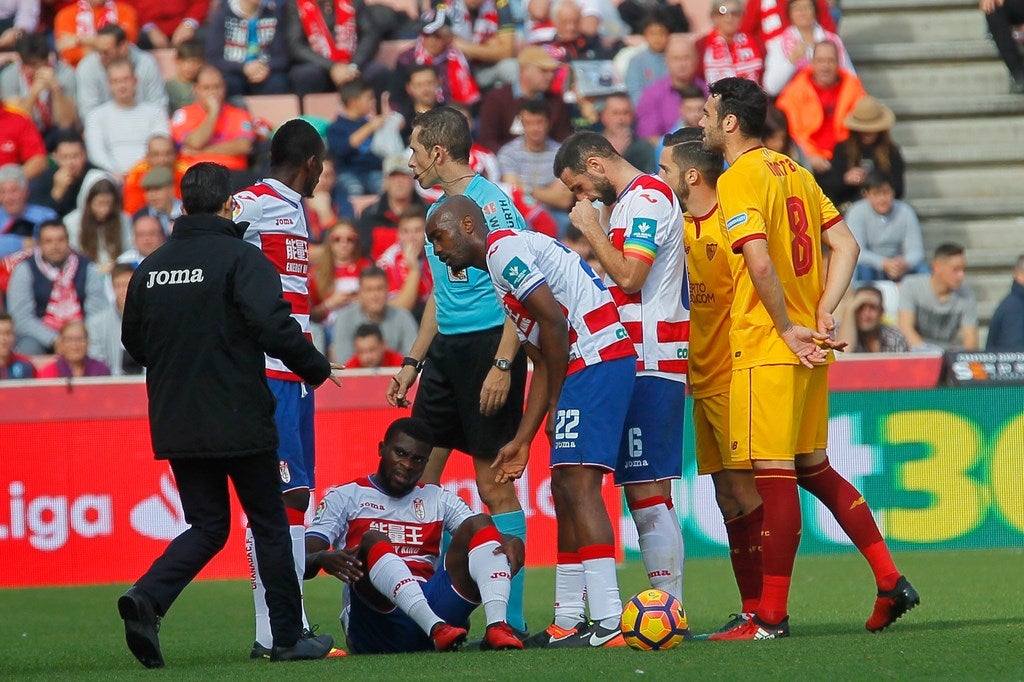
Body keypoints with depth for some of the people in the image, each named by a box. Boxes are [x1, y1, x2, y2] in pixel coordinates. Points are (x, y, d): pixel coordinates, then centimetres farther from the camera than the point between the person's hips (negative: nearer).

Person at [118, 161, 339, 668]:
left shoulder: (151, 266, 7)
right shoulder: (240, 257, -11)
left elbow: (133, 342, 15)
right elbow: (274, 326, -20)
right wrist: (317, 370, -5)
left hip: (176, 426, 5)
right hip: (239, 421, -5)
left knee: (207, 527, 11)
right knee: (269, 524, 8)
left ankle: (147, 598, -14)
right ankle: (289, 637, 12)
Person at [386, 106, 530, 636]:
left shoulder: (491, 203, -11)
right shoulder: (437, 210, 17)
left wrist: (503, 365, -21)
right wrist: (412, 362, 24)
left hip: (488, 345, -9)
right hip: (446, 348, 9)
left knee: (494, 484, -6)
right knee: (417, 476, 5)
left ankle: (511, 619, -2)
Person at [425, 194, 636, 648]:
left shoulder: (503, 249, -6)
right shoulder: (511, 255, 24)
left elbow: (554, 322, -15)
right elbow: (543, 363, 23)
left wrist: (557, 399, -6)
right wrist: (522, 440, 22)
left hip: (597, 360, -11)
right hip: (588, 367, 11)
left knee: (578, 486, -15)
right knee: (564, 490, 14)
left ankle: (609, 622, -23)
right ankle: (568, 622, 19)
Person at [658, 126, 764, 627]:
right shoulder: (682, 228, 14)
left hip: (733, 374, -8)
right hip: (703, 379, 8)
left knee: (743, 488, -11)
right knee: (727, 497, 7)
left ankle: (767, 605, -9)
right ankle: (750, 607, 9)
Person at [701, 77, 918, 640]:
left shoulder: (739, 179, -11)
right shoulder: (795, 172, 15)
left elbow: (760, 262, -22)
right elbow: (845, 245, 14)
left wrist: (788, 328, -13)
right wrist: (822, 314, 5)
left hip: (766, 347, -9)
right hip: (808, 348, 9)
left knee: (774, 475, -8)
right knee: (813, 468, 17)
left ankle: (771, 616, -6)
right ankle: (890, 582, 13)